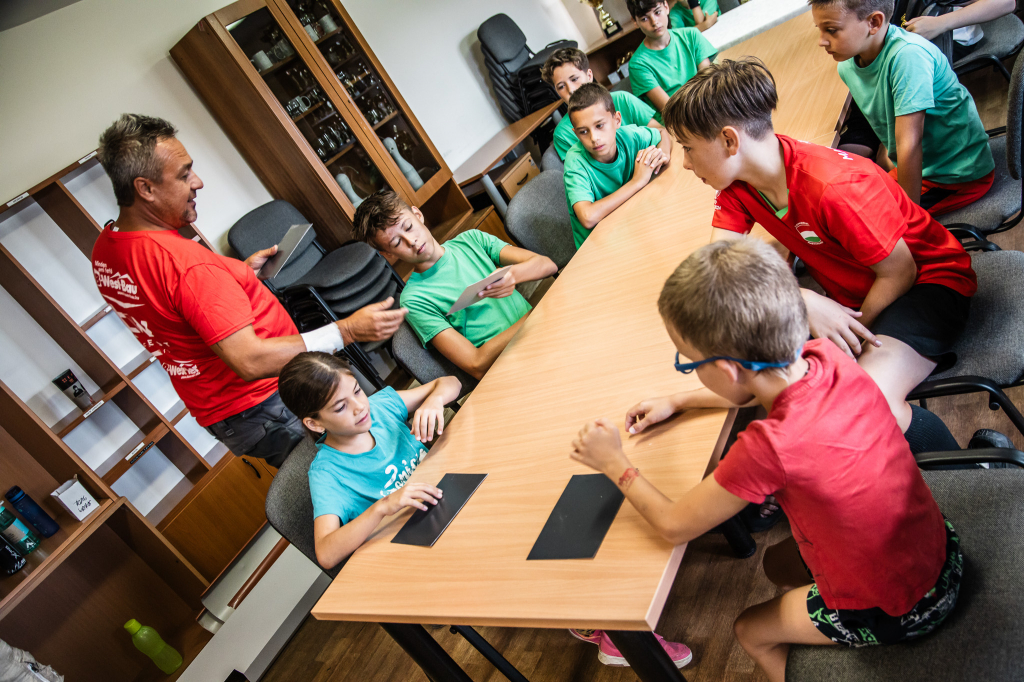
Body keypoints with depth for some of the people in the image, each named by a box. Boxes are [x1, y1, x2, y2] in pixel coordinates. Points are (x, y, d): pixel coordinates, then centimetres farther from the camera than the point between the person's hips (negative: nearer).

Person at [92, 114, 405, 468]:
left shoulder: (104, 249, 2)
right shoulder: (185, 263, -31)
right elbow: (249, 361, -35)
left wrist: (238, 272, 11)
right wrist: (347, 330, -36)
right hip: (267, 409, -10)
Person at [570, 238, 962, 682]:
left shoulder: (769, 447, -37)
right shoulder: (826, 357, -18)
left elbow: (674, 526, -19)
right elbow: (762, 389, 8)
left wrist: (614, 464, -6)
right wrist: (676, 403, 9)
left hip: (893, 611, -6)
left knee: (750, 632, 19)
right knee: (777, 564, 28)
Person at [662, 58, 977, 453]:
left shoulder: (835, 187, -32)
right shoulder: (736, 184, -9)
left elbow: (898, 272, -19)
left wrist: (853, 338, -12)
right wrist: (803, 302, -31)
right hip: (847, 295, 7)